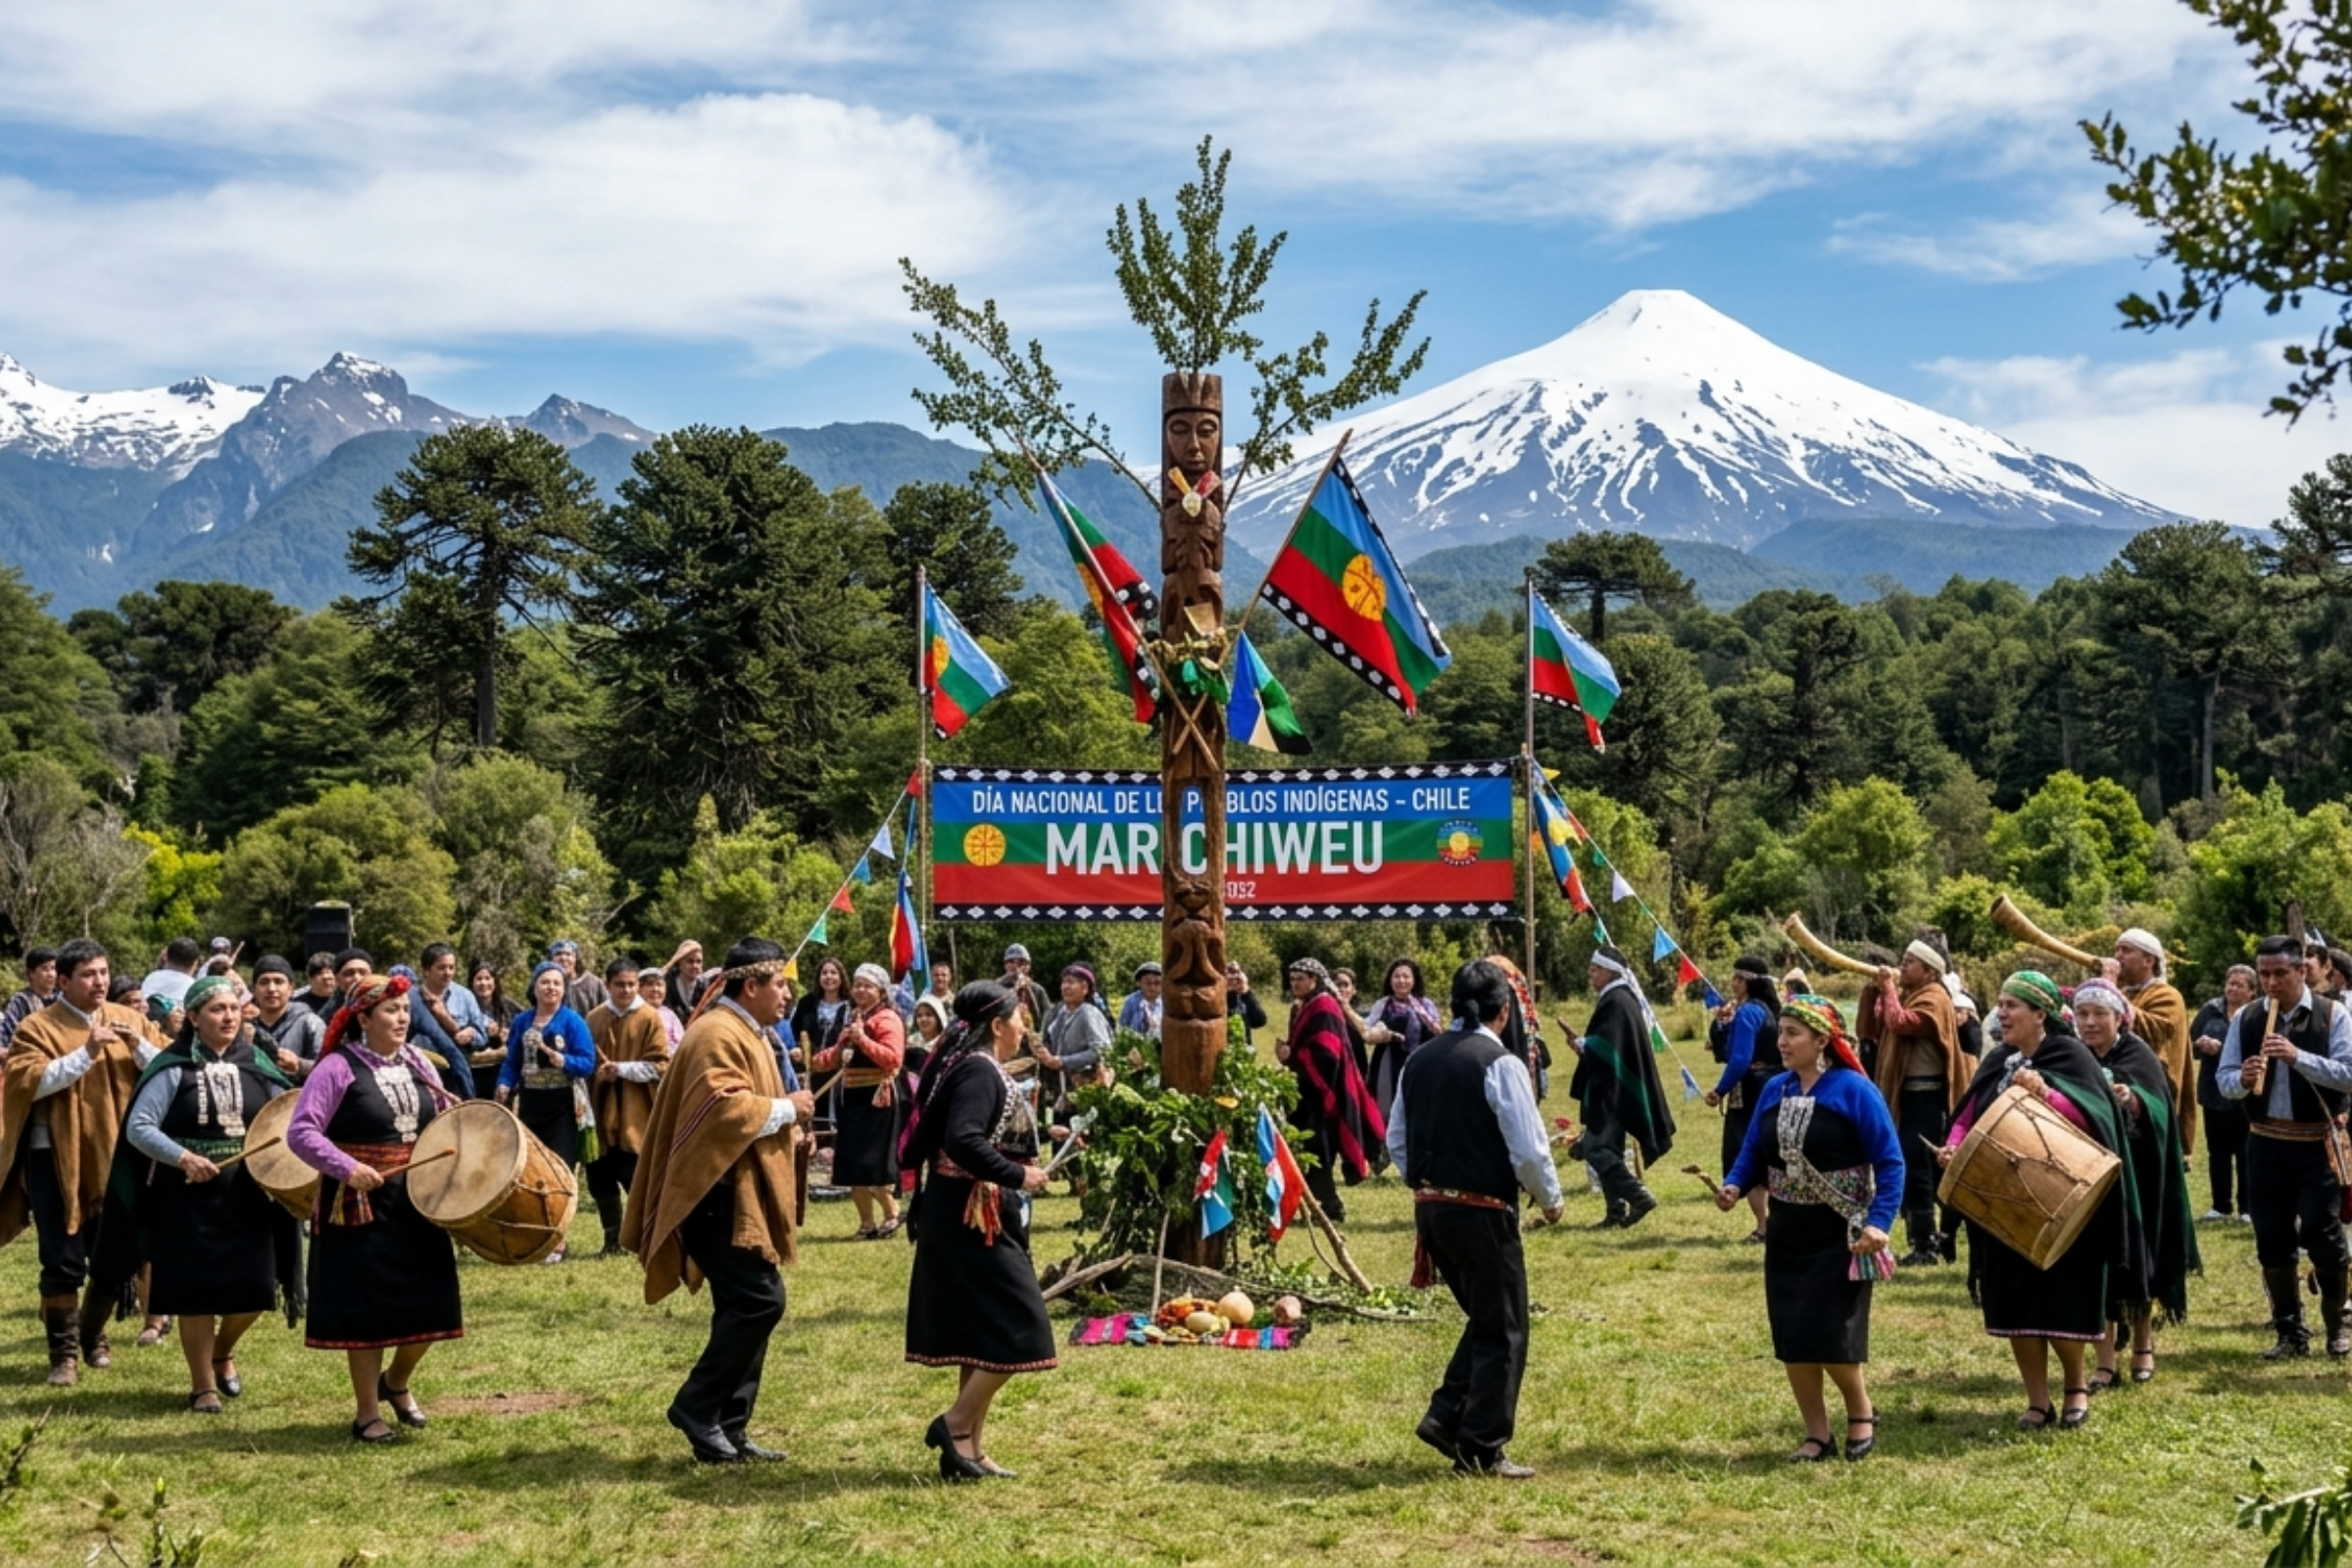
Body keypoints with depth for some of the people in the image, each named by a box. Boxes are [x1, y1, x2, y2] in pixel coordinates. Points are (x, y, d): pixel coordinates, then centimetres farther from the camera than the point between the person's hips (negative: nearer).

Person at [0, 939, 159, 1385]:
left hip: (116, 1158, 3)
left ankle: (93, 1335, 31)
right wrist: (86, 1053, -25)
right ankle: (64, 1352, 5)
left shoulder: (128, 1020, 6)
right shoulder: (37, 1028, -4)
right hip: (58, 1161, -3)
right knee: (63, 1263, -3)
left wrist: (137, 1044, -16)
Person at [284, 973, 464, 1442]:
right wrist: (346, 1167, -25)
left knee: (429, 1304, 5)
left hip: (418, 1204, 5)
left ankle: (397, 1382, 33)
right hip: (362, 1205, -5)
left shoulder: (417, 1064, 9)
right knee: (367, 1309, 2)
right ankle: (367, 1413, 16)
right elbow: (300, 1131, -15)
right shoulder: (338, 1068, -10)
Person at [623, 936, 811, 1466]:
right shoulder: (718, 1035, -15)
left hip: (739, 1193, 11)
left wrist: (784, 1112, 12)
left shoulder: (744, 1032, 19)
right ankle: (696, 1407, -6)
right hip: (719, 1193, -11)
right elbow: (724, 1108, -27)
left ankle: (728, 1429, 13)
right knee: (760, 1301, -15)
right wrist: (787, 1109, -15)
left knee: (744, 1307, 9)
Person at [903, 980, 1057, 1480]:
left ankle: (968, 1449, 15)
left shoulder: (974, 1068, 13)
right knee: (1018, 1329, -7)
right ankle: (956, 1424, -3)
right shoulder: (980, 1071, -16)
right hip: (976, 1218, -10)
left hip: (967, 1219, 10)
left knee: (983, 1334, 12)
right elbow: (962, 1140, -30)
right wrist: (1019, 1176, -22)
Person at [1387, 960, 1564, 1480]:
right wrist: (1551, 1199, 0)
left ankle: (1446, 1417, 14)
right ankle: (1482, 1449, 8)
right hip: (1483, 1211, -7)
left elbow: (1396, 1138, 12)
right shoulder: (1500, 1063, -14)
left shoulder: (1419, 1060, 6)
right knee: (1503, 1329, 6)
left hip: (1429, 1207, 7)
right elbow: (1528, 1148, -16)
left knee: (1484, 1317, 22)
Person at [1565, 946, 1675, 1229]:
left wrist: (1579, 1044, -8)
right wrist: (1584, 1044, 7)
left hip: (1611, 1092, -11)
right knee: (1609, 1149, 11)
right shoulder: (1622, 998, 16)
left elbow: (1606, 1046, -23)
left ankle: (1638, 1196, -11)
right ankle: (1617, 1210, 13)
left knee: (1595, 1147, -11)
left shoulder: (1616, 1002, -16)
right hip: (1614, 1089, 11)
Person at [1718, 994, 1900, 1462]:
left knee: (1831, 1337, -6)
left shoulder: (1853, 1090, -12)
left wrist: (1879, 1221, -22)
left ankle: (1861, 1412, 22)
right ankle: (1817, 1435, 20)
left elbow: (1890, 1163, -12)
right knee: (1791, 1340, 6)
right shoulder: (1774, 1090, 4)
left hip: (1839, 1239, -5)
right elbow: (1753, 1154, 8)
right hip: (1786, 1238, 5)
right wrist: (1734, 1185, -12)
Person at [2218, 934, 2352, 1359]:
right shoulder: (2245, 1017, 4)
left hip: (2317, 1144, -3)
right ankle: (2291, 1333, 18)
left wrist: (2298, 1057, -26)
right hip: (2265, 1143, 3)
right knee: (2271, 1241, 6)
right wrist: (2242, 1079, -19)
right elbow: (2223, 1078, 4)